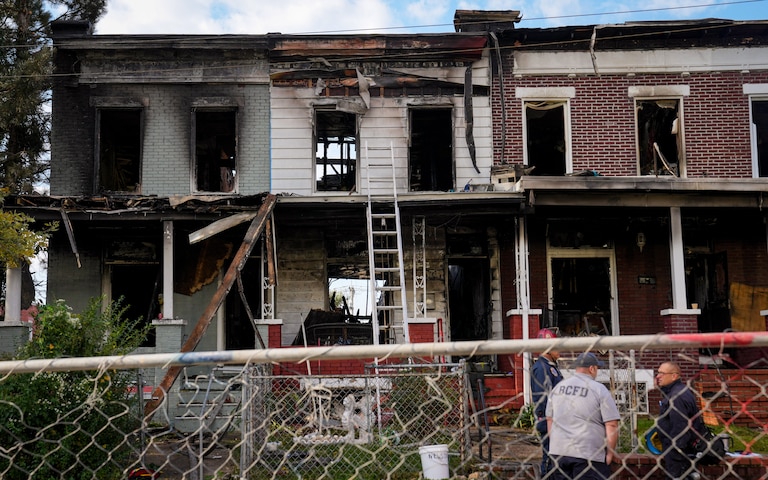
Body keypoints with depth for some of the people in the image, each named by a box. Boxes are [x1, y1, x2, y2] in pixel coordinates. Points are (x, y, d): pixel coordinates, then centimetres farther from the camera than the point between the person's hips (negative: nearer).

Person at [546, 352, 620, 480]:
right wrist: (610, 454, -2)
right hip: (588, 454, -5)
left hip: (558, 452, 5)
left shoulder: (558, 387, 9)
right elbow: (612, 425, -10)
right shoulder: (599, 389, -6)